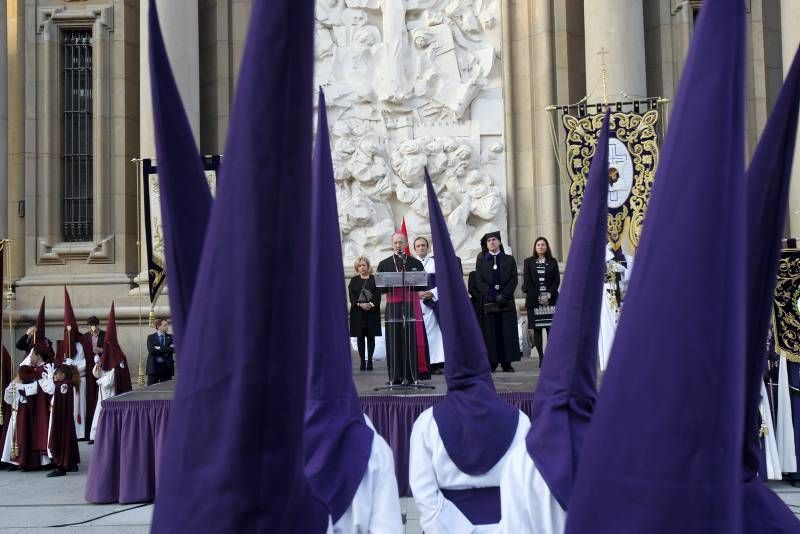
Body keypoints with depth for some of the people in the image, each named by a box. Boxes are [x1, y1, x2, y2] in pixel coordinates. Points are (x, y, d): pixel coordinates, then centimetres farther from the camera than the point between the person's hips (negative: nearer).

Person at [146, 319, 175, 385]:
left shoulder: (170, 337, 10)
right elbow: (151, 350, -10)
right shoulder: (151, 337, 5)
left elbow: (173, 349, -6)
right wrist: (166, 350, -12)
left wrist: (160, 349, -13)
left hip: (167, 367, 1)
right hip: (154, 366, -1)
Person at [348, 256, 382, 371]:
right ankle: (362, 361, 4)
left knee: (371, 337, 0)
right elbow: (351, 297, 1)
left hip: (372, 312, -1)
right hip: (357, 312, 1)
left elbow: (378, 296, -2)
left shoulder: (374, 279, 6)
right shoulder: (354, 280, 11)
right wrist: (360, 304, -15)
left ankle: (369, 361, 4)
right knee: (360, 337, 1)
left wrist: (371, 304, -18)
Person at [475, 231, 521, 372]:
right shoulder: (481, 260, 10)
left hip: (506, 301, 0)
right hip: (488, 301, 0)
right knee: (491, 332, -3)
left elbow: (514, 280, 3)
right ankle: (492, 362, -1)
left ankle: (507, 362, -1)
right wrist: (493, 295, -10)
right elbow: (479, 281, 1)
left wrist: (504, 295, -11)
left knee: (507, 331, -3)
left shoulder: (509, 259, 11)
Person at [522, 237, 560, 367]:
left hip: (551, 299, 0)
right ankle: (541, 358, 1)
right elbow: (527, 281, 3)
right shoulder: (528, 262, 9)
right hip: (534, 300, 0)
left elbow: (557, 280, 5)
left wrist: (548, 295, -9)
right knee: (536, 329, -2)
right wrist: (538, 297, -7)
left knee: (551, 329, -6)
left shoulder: (552, 262, 11)